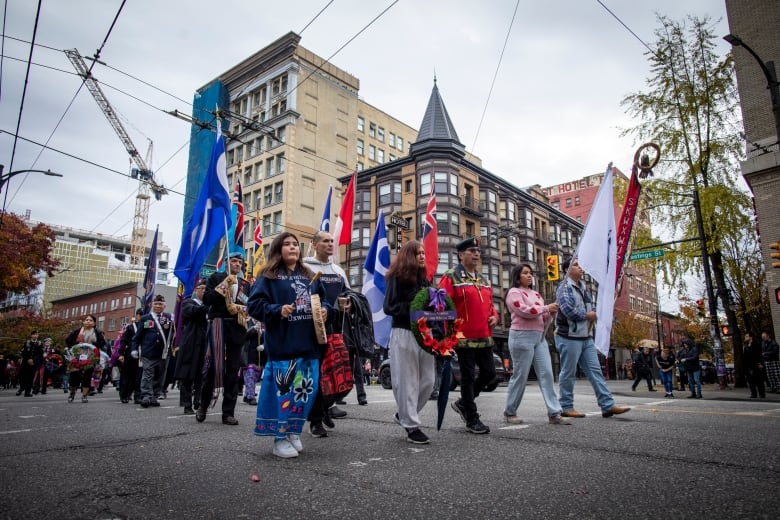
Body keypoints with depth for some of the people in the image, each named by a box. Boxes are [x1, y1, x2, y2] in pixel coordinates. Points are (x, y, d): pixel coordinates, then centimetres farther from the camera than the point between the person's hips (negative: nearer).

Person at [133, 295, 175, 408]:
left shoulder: (169, 318, 7)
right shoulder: (145, 318, 7)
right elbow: (138, 336, 8)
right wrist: (134, 349, 3)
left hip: (163, 354, 2)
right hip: (148, 353, -2)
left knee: (159, 376, 8)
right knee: (147, 375, -5)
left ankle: (154, 397, 17)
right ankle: (146, 396, -4)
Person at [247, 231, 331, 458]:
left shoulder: (310, 276, 17)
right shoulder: (268, 276, 1)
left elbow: (323, 299, 22)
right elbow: (254, 304, -6)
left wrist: (325, 310, 0)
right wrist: (277, 310, -20)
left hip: (309, 344, 6)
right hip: (282, 345, -5)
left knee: (308, 390, 8)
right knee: (283, 390, -4)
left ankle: (294, 433, 25)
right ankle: (280, 439, 10)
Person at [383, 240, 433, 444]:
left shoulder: (424, 280, 16)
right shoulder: (397, 278, -3)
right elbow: (389, 307, -10)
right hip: (404, 334, -7)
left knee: (428, 381, 6)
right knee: (407, 381, -2)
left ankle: (405, 414, 26)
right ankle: (412, 427, 8)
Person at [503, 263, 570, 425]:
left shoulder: (535, 294, 21)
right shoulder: (514, 292, -2)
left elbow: (543, 319, 21)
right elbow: (525, 311, -16)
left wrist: (551, 314, 0)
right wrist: (547, 307, -9)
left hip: (540, 337, 7)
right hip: (522, 336, -7)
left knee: (547, 374, -1)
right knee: (520, 376, -2)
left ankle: (554, 414, -1)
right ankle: (509, 413, 11)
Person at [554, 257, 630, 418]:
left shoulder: (583, 287, 17)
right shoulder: (564, 287, -11)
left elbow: (590, 307, 24)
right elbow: (568, 309, -24)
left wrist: (592, 317, 2)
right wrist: (587, 315, -10)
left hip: (586, 337, 9)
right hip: (570, 337, -9)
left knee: (595, 370, 5)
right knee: (568, 373, 0)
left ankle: (608, 406, 7)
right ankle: (567, 408, 9)